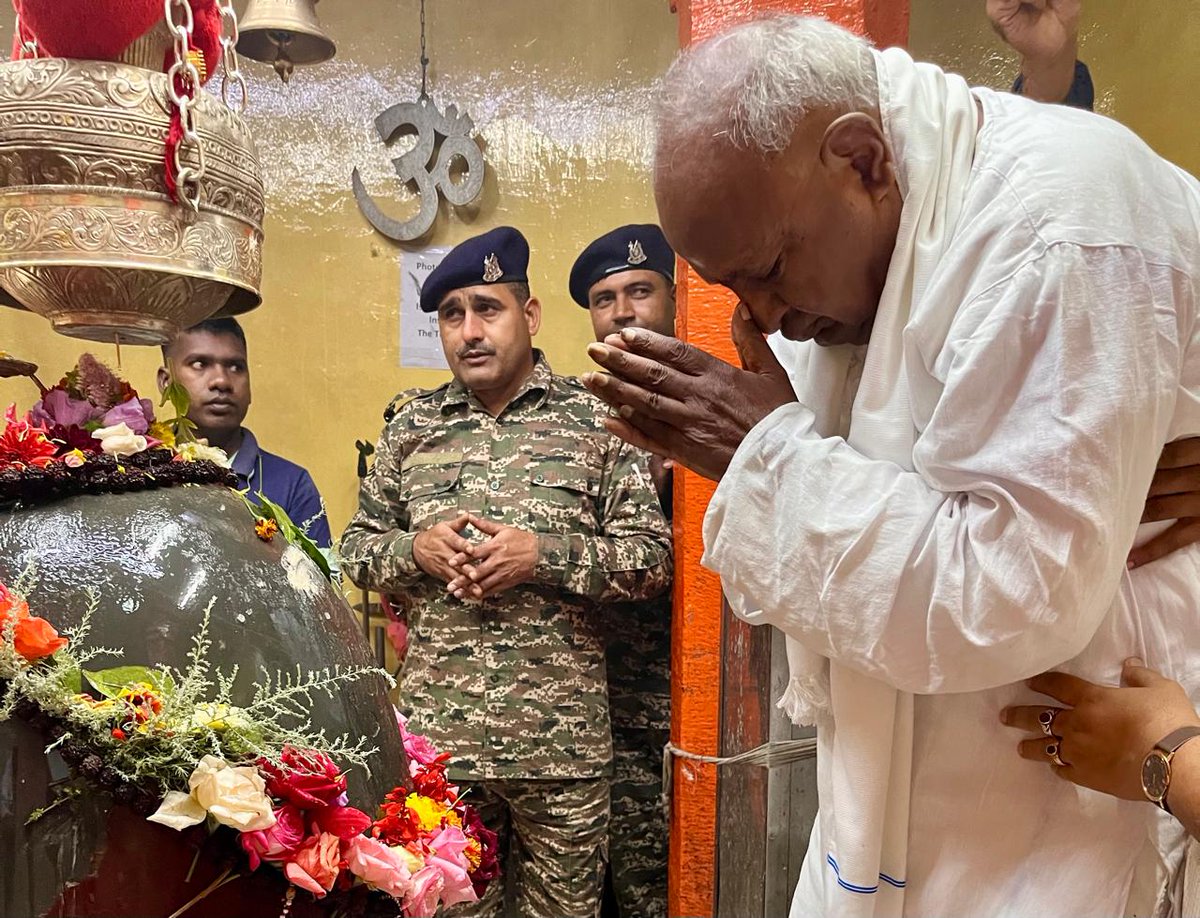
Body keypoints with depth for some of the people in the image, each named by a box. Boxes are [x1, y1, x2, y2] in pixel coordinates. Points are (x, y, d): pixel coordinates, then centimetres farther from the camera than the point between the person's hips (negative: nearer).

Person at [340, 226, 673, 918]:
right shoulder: (411, 428, 7)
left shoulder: (597, 420, -2)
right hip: (436, 733, 2)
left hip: (562, 739, -2)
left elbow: (654, 559, -4)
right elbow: (356, 546, 12)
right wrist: (415, 549, -9)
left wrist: (544, 555, -17)